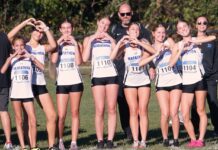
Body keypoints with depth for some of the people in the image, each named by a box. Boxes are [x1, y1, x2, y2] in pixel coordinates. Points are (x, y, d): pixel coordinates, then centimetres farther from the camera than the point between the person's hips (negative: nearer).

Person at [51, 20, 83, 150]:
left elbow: (79, 62, -6)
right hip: (61, 82, 0)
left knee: (75, 113, 1)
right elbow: (54, 60, -8)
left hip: (75, 82, 0)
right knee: (61, 115, -6)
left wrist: (75, 44, -6)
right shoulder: (57, 44, 11)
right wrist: (59, 42, -6)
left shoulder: (76, 44, 11)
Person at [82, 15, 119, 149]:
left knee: (112, 109, -4)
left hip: (112, 75, 1)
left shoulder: (110, 39, 15)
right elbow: (85, 58, -3)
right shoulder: (89, 39, 13)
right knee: (100, 110, -7)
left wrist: (110, 39, -2)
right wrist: (91, 40, -3)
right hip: (97, 76, -1)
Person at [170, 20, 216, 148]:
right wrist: (181, 50, -10)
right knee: (185, 115, -4)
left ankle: (201, 139, 6)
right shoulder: (178, 45, 10)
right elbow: (171, 63, -3)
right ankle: (193, 139, 9)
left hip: (199, 79, -3)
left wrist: (193, 41, -17)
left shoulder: (197, 40, 1)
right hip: (186, 82, 3)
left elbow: (213, 37, -19)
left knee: (201, 111, 0)